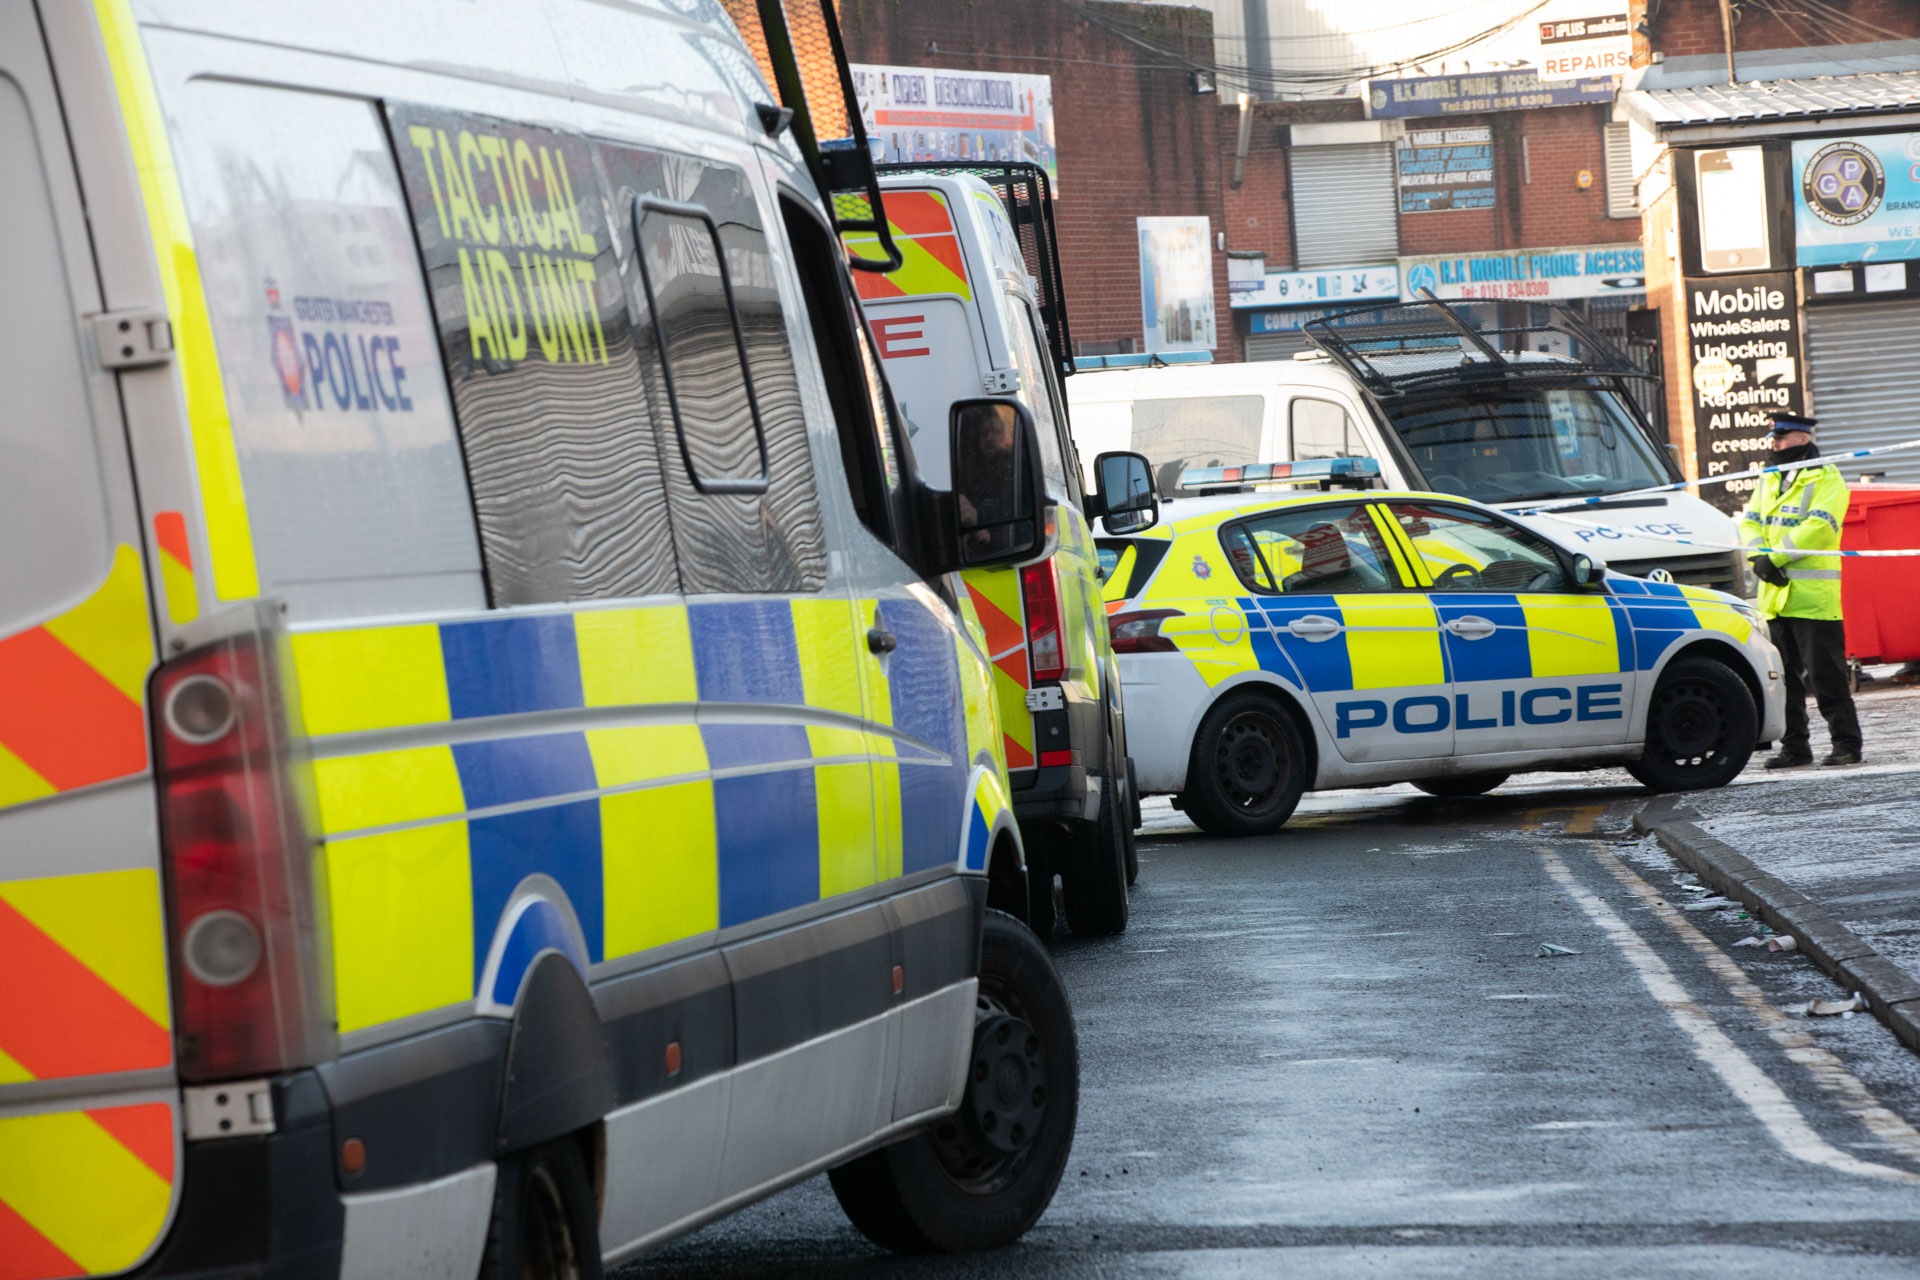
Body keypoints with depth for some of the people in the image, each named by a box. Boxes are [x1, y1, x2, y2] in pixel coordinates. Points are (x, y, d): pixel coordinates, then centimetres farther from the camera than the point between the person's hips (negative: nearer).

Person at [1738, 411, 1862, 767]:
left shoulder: (1826, 479, -5)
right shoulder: (1770, 481, 19)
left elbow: (1819, 527, -17)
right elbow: (1750, 522, 13)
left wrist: (1777, 557, -19)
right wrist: (1759, 558, -7)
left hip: (1814, 595, -7)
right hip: (1776, 595, 7)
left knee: (1824, 675, -8)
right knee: (1785, 677, 9)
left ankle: (1846, 743, -2)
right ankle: (1794, 747, 15)